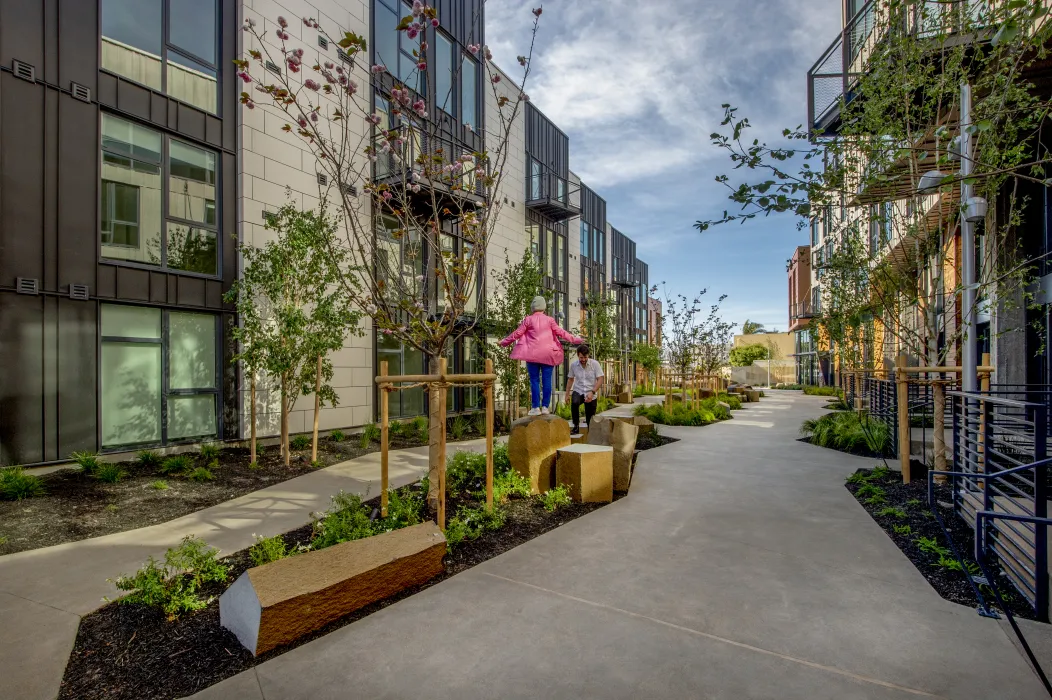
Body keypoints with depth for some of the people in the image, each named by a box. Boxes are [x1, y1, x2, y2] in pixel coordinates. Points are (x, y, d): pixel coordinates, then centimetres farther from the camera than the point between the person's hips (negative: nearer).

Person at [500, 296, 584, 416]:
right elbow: (560, 332, 6)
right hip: (548, 354, 1)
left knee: (534, 380, 3)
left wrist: (504, 342, 19)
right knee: (547, 380, 4)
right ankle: (545, 407, 5)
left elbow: (517, 333, 6)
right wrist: (574, 339, 16)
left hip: (533, 354, -1)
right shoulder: (550, 320, 5)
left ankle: (535, 407, 2)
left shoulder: (528, 319, 2)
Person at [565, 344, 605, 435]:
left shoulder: (595, 364, -10)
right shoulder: (573, 365, -3)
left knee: (590, 420, 1)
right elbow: (570, 380, 9)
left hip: (591, 394, 0)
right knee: (574, 402, -34)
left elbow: (601, 379, -12)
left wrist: (592, 392, -24)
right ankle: (576, 426, -17)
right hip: (578, 391, 1)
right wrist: (567, 394, 7)